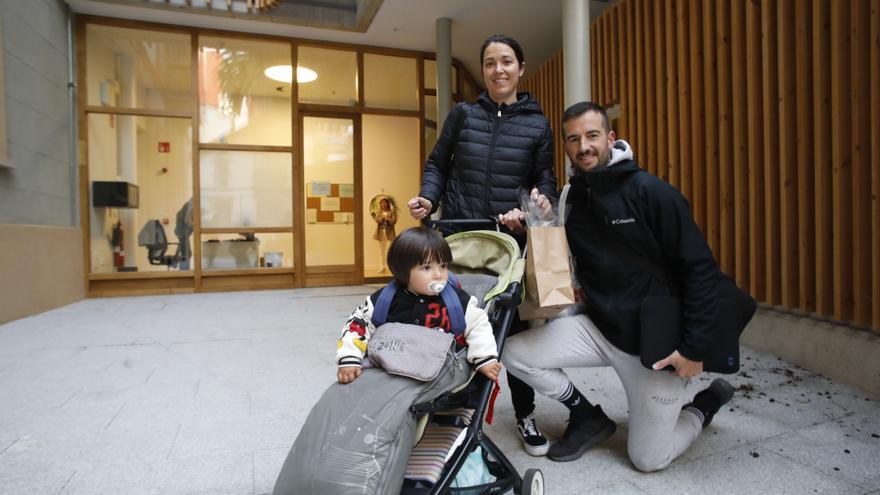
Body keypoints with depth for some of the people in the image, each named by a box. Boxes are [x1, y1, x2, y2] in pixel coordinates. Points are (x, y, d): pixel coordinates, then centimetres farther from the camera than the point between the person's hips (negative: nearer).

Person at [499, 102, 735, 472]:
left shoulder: (649, 191, -16)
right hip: (597, 328, 5)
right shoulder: (569, 199, 1)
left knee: (647, 459, 3)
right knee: (514, 354, -10)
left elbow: (700, 268, -16)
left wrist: (695, 347, -18)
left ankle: (707, 402, 31)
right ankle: (588, 417, 14)